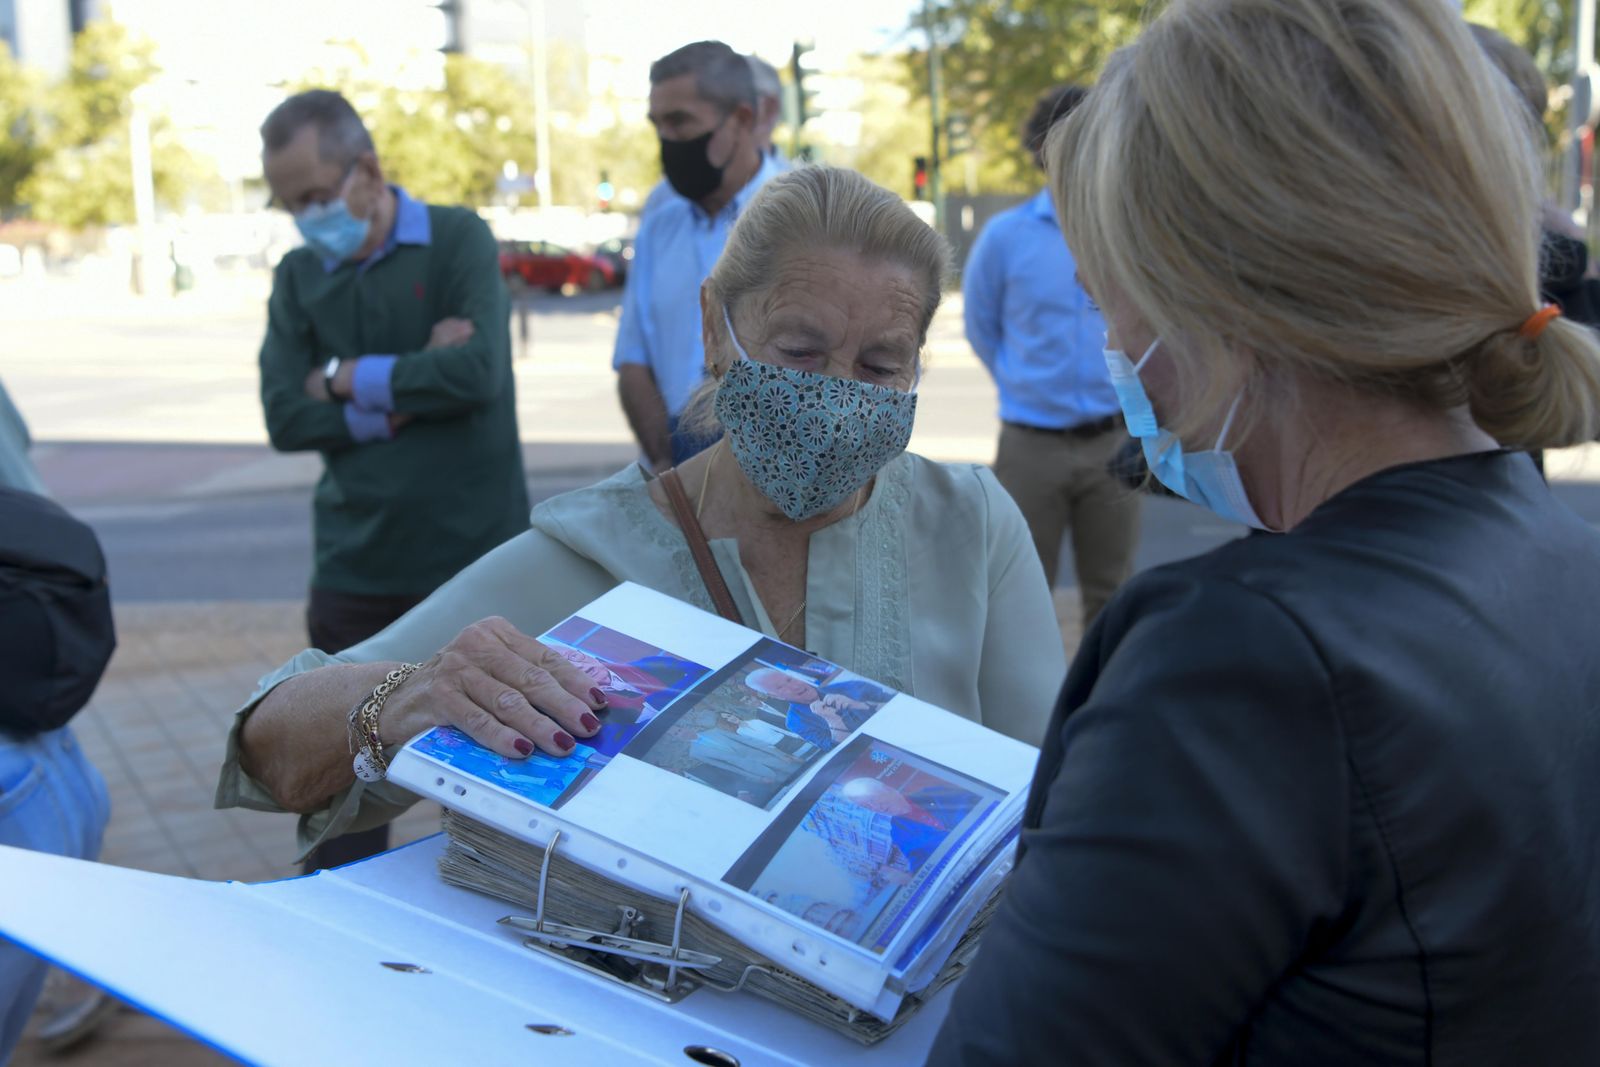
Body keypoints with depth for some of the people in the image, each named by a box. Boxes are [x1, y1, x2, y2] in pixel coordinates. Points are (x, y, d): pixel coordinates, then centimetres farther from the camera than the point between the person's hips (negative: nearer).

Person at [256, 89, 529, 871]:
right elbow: (286, 419, -2)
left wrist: (350, 381, -7)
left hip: (473, 553, -3)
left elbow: (479, 373, -17)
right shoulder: (299, 277, 8)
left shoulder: (457, 241, -3)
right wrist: (405, 395, -12)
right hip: (355, 564, 3)